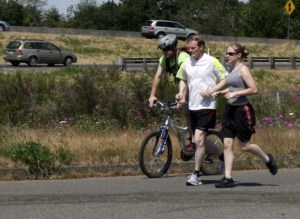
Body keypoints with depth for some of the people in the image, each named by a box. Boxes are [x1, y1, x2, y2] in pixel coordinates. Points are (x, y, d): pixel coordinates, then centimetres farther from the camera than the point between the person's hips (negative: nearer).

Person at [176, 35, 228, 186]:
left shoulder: (212, 62, -8)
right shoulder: (187, 63, 8)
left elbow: (225, 79, -3)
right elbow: (183, 79, 25)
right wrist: (181, 93, 7)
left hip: (207, 106, -6)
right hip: (193, 106, 6)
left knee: (198, 139, -14)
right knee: (198, 141, 10)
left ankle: (196, 174, -10)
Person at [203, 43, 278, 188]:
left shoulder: (243, 69, -12)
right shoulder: (231, 69, 12)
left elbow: (253, 89, -17)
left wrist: (234, 94, -21)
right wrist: (220, 92, 5)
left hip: (241, 109, -8)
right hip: (230, 109, 8)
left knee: (245, 146, 3)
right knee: (227, 144, 1)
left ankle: (268, 159, 28)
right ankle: (228, 178, 2)